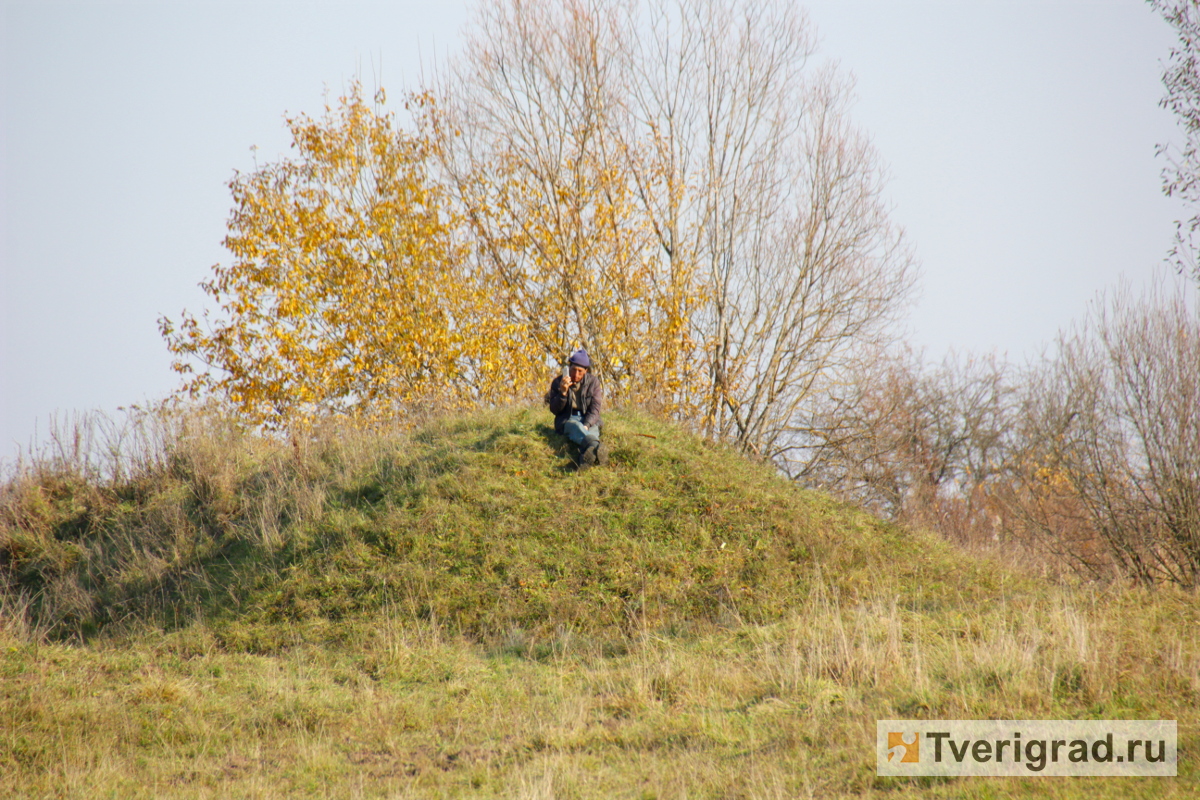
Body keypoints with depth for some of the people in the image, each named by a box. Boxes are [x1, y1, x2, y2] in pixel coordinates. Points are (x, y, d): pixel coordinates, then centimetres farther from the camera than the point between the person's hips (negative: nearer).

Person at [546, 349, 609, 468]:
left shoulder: (593, 382, 6)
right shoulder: (558, 382, 5)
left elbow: (595, 409, -1)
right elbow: (554, 410, 0)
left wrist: (586, 425, -20)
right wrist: (563, 392, -18)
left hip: (589, 421, 1)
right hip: (566, 421, -1)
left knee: (592, 432, -38)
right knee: (576, 427, -40)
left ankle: (586, 458, -75)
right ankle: (596, 447, -76)